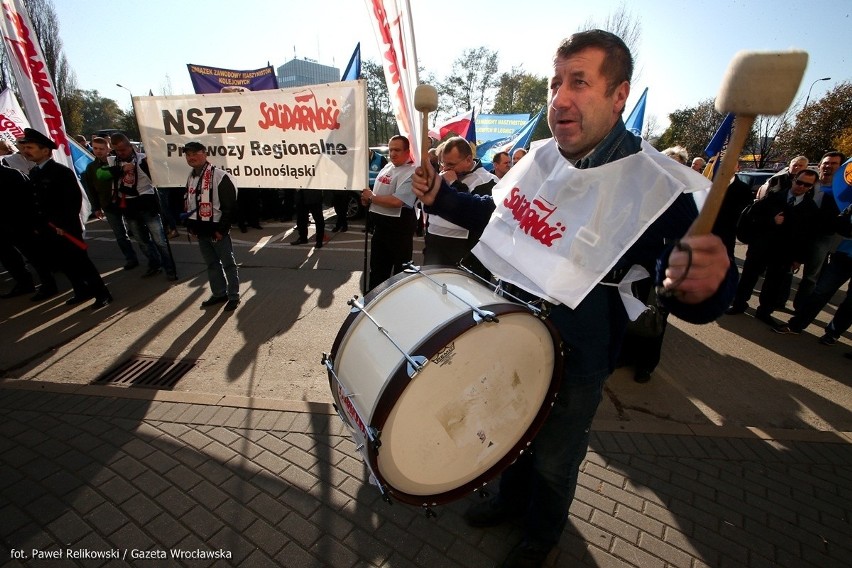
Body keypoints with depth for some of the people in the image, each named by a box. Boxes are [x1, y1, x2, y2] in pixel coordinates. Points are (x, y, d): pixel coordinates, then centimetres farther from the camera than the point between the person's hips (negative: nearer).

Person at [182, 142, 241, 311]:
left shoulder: (220, 176, -12)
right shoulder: (191, 177, 13)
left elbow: (230, 205, -16)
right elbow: (188, 204, 21)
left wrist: (222, 229, -17)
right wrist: (190, 225, 13)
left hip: (217, 230, -8)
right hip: (200, 231, 8)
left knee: (228, 263, 2)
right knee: (211, 264, 15)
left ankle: (234, 296, 11)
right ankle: (219, 293, 26)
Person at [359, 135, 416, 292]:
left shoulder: (411, 173, -17)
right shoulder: (387, 167, 11)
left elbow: (396, 201, -28)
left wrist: (371, 197, -15)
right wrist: (367, 200, -1)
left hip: (398, 227, -9)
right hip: (380, 224, 9)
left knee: (400, 269, 6)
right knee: (377, 267, 20)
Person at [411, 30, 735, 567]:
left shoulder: (655, 181, -21)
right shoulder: (541, 156, -3)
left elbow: (682, 280, -23)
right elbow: (499, 214, 10)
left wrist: (705, 284, -47)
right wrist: (441, 196, -2)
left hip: (575, 361, -5)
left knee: (553, 459, 21)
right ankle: (512, 497, 60)